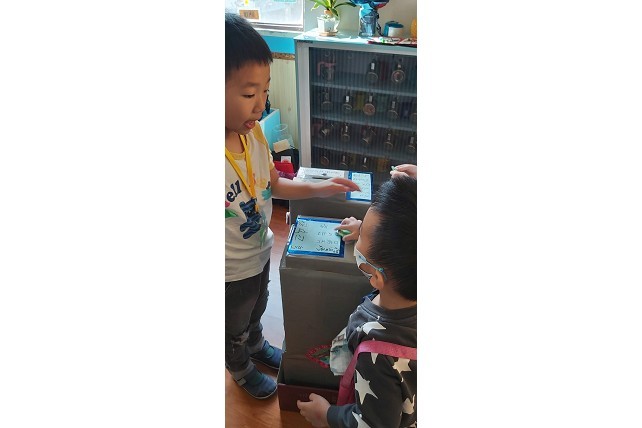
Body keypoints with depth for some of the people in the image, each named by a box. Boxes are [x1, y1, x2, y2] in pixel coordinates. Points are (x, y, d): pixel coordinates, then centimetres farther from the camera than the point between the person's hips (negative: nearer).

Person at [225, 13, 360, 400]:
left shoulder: (254, 133, -14)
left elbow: (274, 185, 3)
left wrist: (317, 189, -8)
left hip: (261, 252, 6)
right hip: (232, 271, -6)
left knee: (256, 311, 35)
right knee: (234, 328, 25)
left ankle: (257, 345, 65)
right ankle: (242, 371, 54)